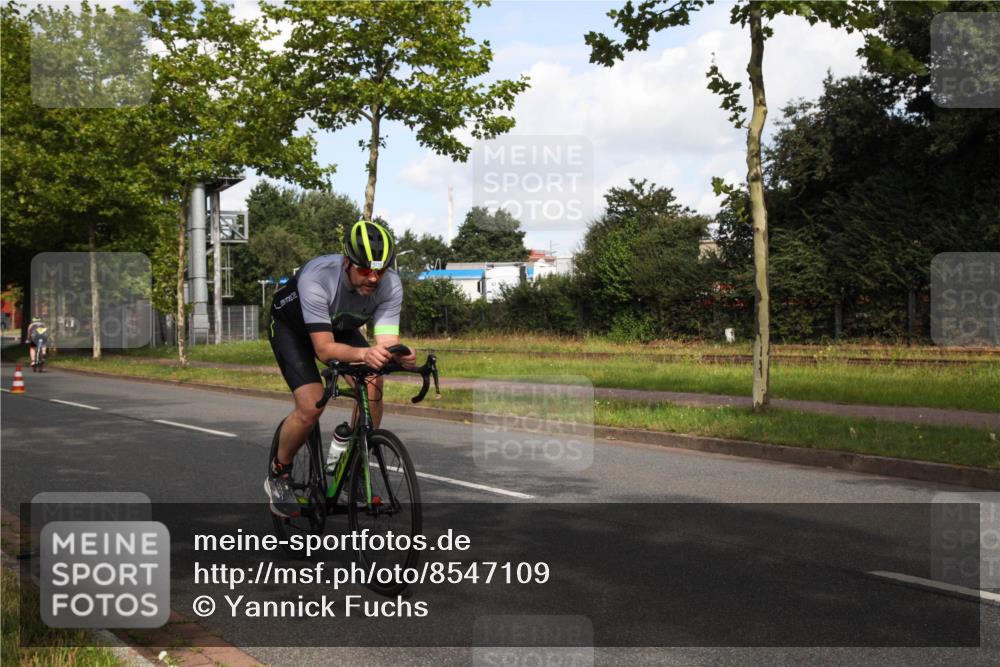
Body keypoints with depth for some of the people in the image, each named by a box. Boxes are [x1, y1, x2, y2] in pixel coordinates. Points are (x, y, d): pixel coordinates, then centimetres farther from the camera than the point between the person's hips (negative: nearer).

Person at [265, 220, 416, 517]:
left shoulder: (390, 285, -29)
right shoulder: (316, 277, -41)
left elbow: (386, 341, -31)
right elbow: (324, 349, -43)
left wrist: (399, 355, -55)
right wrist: (363, 354, -61)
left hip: (340, 326, 4)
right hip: (291, 325, -4)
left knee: (373, 386, -20)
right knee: (311, 406, -22)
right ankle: (278, 476, 4)